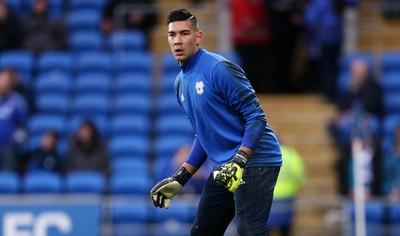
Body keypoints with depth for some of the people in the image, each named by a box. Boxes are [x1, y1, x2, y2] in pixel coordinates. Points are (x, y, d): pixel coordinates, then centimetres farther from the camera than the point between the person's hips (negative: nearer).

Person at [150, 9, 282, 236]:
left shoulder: (219, 68, -14)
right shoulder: (181, 83, 12)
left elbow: (256, 117, -16)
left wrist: (239, 162, -26)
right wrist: (180, 178, 17)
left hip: (254, 160, -9)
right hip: (227, 166, 9)